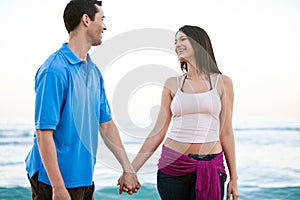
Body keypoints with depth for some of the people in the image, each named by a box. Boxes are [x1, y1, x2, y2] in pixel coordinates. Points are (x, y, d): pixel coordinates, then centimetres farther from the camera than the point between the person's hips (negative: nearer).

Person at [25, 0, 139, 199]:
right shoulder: (55, 70, -18)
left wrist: (128, 168, 9)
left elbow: (106, 123, 12)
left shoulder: (94, 72, 9)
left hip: (85, 178, 8)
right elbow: (44, 133, -20)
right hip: (56, 179, -8)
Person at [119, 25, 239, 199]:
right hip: (173, 166, 1)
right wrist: (132, 169, 1)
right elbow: (158, 132, 6)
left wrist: (234, 178, 4)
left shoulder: (222, 82, 3)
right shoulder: (172, 84, 6)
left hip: (210, 168, -1)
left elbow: (226, 133, 4)